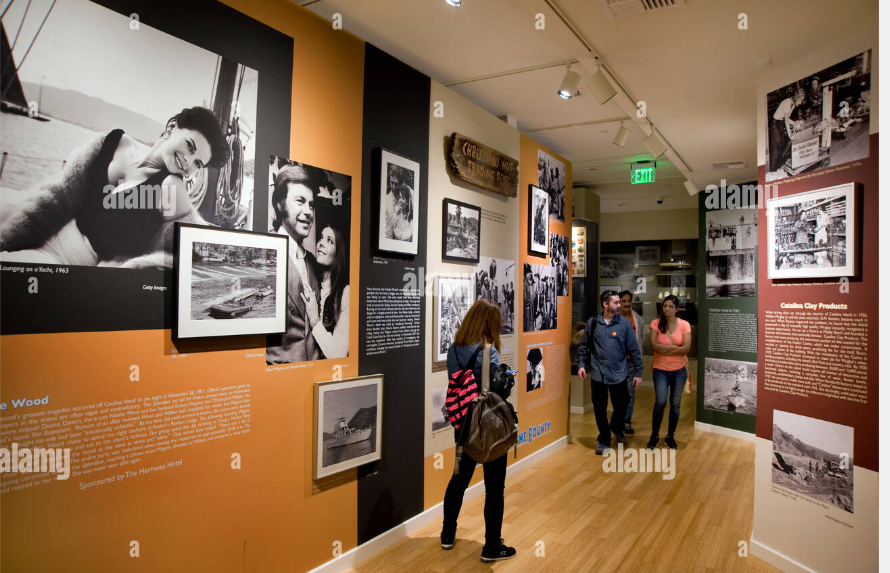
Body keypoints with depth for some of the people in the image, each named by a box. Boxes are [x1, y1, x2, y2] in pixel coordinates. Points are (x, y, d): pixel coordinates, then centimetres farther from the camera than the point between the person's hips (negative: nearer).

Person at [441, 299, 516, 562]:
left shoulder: (454, 349, -1)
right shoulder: (487, 351, -22)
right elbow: (500, 392, -22)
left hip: (463, 424, 7)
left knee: (459, 478, 22)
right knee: (494, 488, 9)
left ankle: (447, 535, 36)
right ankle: (492, 547, 22)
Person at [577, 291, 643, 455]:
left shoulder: (624, 323, -3)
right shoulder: (593, 322, -1)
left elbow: (633, 349, -1)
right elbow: (584, 346, 7)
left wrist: (638, 372, -1)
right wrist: (581, 364, -1)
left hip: (619, 374, 0)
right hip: (598, 374, 0)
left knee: (621, 407, 9)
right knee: (600, 409, 8)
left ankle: (617, 428, 42)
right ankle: (604, 440, 28)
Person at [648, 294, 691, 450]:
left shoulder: (684, 325, -4)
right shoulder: (656, 323, -5)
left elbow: (686, 348, -14)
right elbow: (653, 345, -17)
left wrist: (664, 350, -14)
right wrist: (675, 347, -14)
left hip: (679, 370, 2)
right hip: (660, 369, -2)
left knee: (675, 404, 10)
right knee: (660, 402, -13)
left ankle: (670, 436, 26)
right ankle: (654, 436, 6)